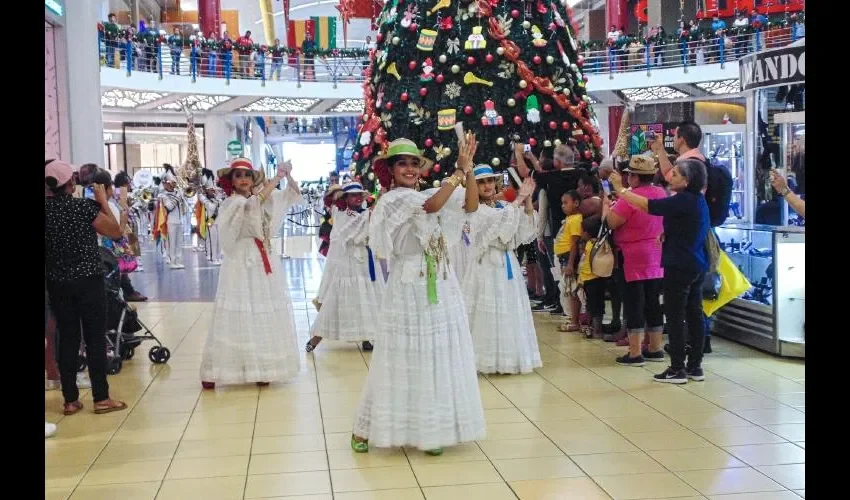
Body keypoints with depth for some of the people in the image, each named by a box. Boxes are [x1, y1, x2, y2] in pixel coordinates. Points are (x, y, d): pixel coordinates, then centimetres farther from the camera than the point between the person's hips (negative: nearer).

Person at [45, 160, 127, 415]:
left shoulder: (47, 208, -1)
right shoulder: (84, 206, -12)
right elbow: (115, 231, -4)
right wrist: (103, 202, 2)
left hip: (56, 283, 4)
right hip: (88, 281, -4)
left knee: (67, 338, 9)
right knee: (96, 338, 3)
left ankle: (70, 400, 13)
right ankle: (101, 398, 5)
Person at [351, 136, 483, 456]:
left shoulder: (429, 195, 10)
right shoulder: (392, 199, -10)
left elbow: (471, 206, 2)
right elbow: (433, 206, -25)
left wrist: (468, 170, -10)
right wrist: (460, 171, -21)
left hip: (441, 287, 6)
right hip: (409, 288, -6)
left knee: (438, 360, 9)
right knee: (404, 361, -1)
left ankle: (429, 428, 20)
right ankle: (365, 428, 12)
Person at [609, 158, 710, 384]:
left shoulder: (684, 200, -18)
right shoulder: (697, 199, 11)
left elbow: (647, 205, -19)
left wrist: (620, 189, -10)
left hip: (680, 266, -10)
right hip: (696, 265, 10)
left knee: (675, 316, -4)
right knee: (694, 314, 11)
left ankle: (677, 369, 0)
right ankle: (695, 366, 16)